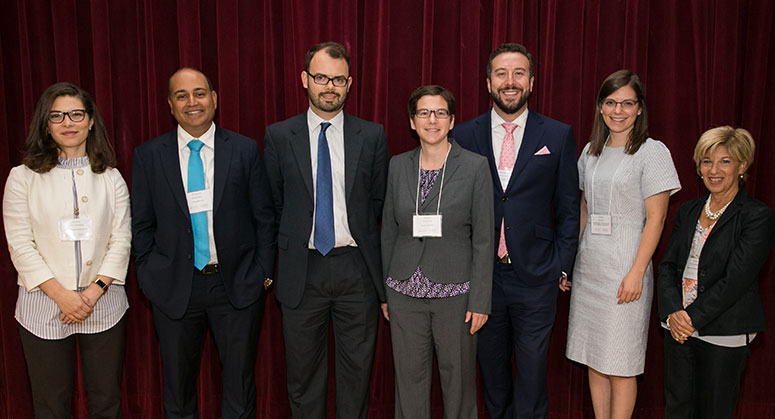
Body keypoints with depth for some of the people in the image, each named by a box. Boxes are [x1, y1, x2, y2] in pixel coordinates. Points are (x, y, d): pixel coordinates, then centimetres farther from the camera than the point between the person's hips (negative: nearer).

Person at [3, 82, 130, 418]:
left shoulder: (110, 178, 7)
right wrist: (62, 295, -12)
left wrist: (94, 291, -10)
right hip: (44, 307, -1)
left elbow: (121, 240, 2)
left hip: (103, 304, 1)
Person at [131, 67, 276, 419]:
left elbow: (264, 217, 2)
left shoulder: (245, 150, -1)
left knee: (240, 384, 14)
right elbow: (141, 226, 5)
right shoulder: (148, 155, 1)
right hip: (174, 289, 1)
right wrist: (149, 279, -1)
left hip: (237, 285, 0)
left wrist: (263, 272, -3)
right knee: (178, 390, 17)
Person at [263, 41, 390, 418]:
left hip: (356, 268, 1)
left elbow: (379, 199, 9)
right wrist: (291, 243, 6)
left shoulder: (372, 136, 2)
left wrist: (360, 240, 6)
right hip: (301, 270, 0)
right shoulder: (278, 137, 1)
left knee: (356, 369, 12)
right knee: (303, 371, 13)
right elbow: (272, 204, 7)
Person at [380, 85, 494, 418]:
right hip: (405, 291, 3)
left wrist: (480, 300, -8)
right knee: (409, 375, 11)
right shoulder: (398, 166, 5)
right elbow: (389, 232, 9)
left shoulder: (476, 167, -4)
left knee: (458, 375, 9)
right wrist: (383, 290, 9)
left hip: (455, 291, -2)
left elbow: (483, 238, -5)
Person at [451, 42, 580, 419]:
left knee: (532, 370, 9)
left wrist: (561, 266, -2)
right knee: (491, 366, 16)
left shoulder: (558, 136, 1)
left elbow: (569, 208, 3)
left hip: (536, 276, -1)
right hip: (481, 274, 1)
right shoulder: (463, 136, 2)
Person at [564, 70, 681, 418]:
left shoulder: (652, 152, -6)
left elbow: (655, 219, -10)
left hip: (625, 268, -6)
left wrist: (636, 273, -16)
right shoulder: (591, 151, 12)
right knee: (594, 359, 12)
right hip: (588, 266, 6)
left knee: (620, 364, 2)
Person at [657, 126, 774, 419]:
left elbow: (735, 280, -16)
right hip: (679, 328, 5)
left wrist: (692, 317, -17)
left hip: (723, 334, -5)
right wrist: (673, 312, -11)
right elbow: (668, 265, 4)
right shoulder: (688, 211, 9)